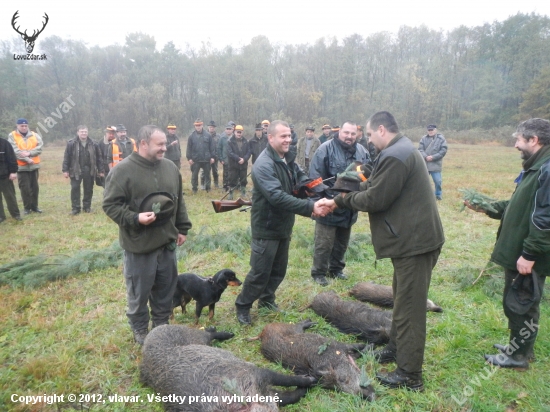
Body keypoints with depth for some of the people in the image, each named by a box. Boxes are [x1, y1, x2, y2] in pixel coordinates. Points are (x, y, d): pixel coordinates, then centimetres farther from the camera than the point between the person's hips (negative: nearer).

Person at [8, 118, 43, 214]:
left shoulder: (35, 135, 6)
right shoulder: (12, 136, -2)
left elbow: (39, 147, -8)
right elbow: (15, 151, -13)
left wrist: (29, 153, -22)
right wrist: (27, 159, -21)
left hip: (34, 165, 3)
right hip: (21, 166, -3)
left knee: (35, 187, 10)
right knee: (25, 188, 0)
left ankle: (34, 206, 22)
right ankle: (27, 207, 12)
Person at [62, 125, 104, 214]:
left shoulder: (93, 144, 3)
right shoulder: (71, 143, -2)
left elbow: (99, 158, 5)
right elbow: (66, 158, -2)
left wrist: (100, 170, 3)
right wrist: (65, 170, -6)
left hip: (89, 171, 2)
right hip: (76, 170, -2)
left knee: (88, 189, 8)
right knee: (75, 189, -1)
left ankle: (87, 207, 21)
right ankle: (75, 208, 7)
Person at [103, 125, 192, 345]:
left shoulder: (170, 167, 6)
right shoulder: (123, 170, -12)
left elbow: (179, 201, 13)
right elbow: (110, 204, -11)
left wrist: (182, 228, 13)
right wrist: (134, 218, -24)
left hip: (167, 241, 6)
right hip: (139, 244, -5)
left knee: (166, 288, 17)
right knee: (139, 292, 10)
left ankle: (162, 325, 37)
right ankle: (140, 331, 31)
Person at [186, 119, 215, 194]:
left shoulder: (208, 135, 0)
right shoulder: (192, 136, 0)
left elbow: (212, 147, 1)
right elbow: (189, 148, 0)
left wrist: (212, 157, -2)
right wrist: (189, 158, -6)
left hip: (206, 159, 0)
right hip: (195, 159, 0)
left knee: (207, 174, 10)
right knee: (194, 175, 6)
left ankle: (208, 188, 22)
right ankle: (194, 189, 17)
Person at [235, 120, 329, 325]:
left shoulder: (288, 159, 6)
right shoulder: (264, 165, -24)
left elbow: (302, 179, 1)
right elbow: (278, 197, -34)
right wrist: (310, 207, -37)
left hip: (284, 226, 8)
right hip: (266, 228, -8)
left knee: (279, 269, 19)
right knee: (260, 272, 2)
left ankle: (267, 299, 39)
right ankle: (242, 306, 22)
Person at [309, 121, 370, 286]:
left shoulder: (362, 151, 7)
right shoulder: (326, 148, -12)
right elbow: (315, 177, -16)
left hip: (350, 207, 6)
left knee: (342, 242, 19)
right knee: (324, 243, 2)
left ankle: (336, 269, 36)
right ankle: (318, 273, 17)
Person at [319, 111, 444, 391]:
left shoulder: (393, 156, -21)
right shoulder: (401, 150, 15)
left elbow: (374, 199, -21)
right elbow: (372, 186, 16)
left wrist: (342, 199, -4)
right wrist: (338, 200, 9)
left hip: (414, 242, -11)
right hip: (414, 237, 11)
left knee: (409, 307, -1)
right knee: (403, 300, 22)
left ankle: (410, 374, 11)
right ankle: (396, 348, 39)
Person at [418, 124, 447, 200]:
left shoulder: (441, 139, -2)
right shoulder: (424, 139, 4)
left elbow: (443, 151, -5)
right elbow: (420, 149, 0)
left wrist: (433, 157, -15)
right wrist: (425, 157, -17)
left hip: (436, 164, -2)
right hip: (424, 164, 2)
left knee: (437, 181, 0)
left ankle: (438, 194, 22)